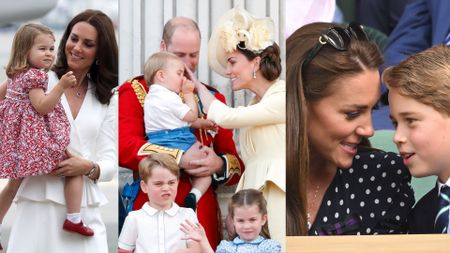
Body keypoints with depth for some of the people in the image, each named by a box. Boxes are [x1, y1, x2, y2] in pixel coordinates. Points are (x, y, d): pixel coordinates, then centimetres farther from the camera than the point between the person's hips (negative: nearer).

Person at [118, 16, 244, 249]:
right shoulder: (136, 91, 5)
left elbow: (235, 164, 15)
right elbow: (124, 147, -12)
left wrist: (219, 165, -9)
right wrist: (180, 159, -17)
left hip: (203, 212, 4)